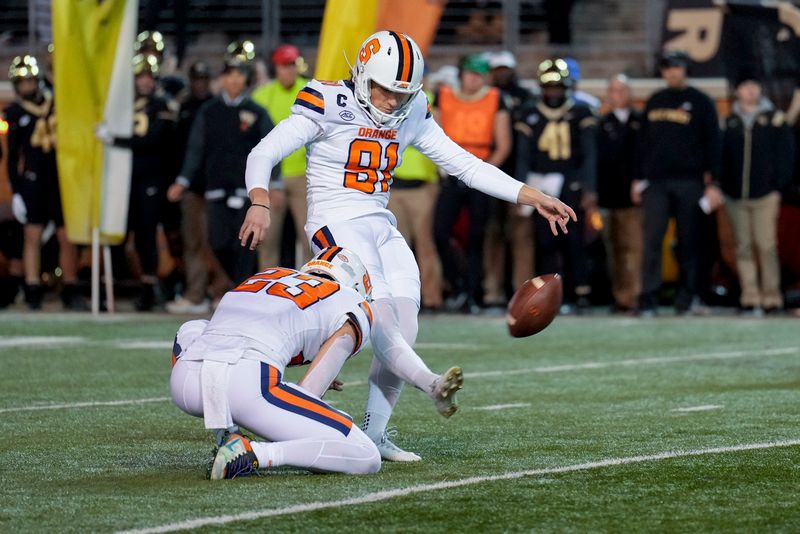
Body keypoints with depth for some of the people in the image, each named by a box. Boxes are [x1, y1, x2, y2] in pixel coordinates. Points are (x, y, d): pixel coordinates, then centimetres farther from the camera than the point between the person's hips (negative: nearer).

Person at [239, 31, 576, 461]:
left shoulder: (411, 116, 7)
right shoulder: (328, 106, -10)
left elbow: (466, 165, 10)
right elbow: (263, 155, -12)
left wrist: (534, 198, 3)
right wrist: (260, 204, -32)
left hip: (382, 228, 7)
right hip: (336, 226, -7)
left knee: (404, 331, -3)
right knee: (379, 319, -24)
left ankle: (373, 436, 2)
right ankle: (431, 385, -45)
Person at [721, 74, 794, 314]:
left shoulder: (774, 119, 4)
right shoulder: (730, 123, 10)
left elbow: (786, 155, 3)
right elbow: (722, 157, 10)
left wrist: (778, 186, -4)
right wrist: (724, 186, 1)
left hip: (765, 195, -3)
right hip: (736, 196, 3)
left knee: (766, 246, -7)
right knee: (744, 247, 2)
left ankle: (771, 297, -3)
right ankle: (750, 297, 5)